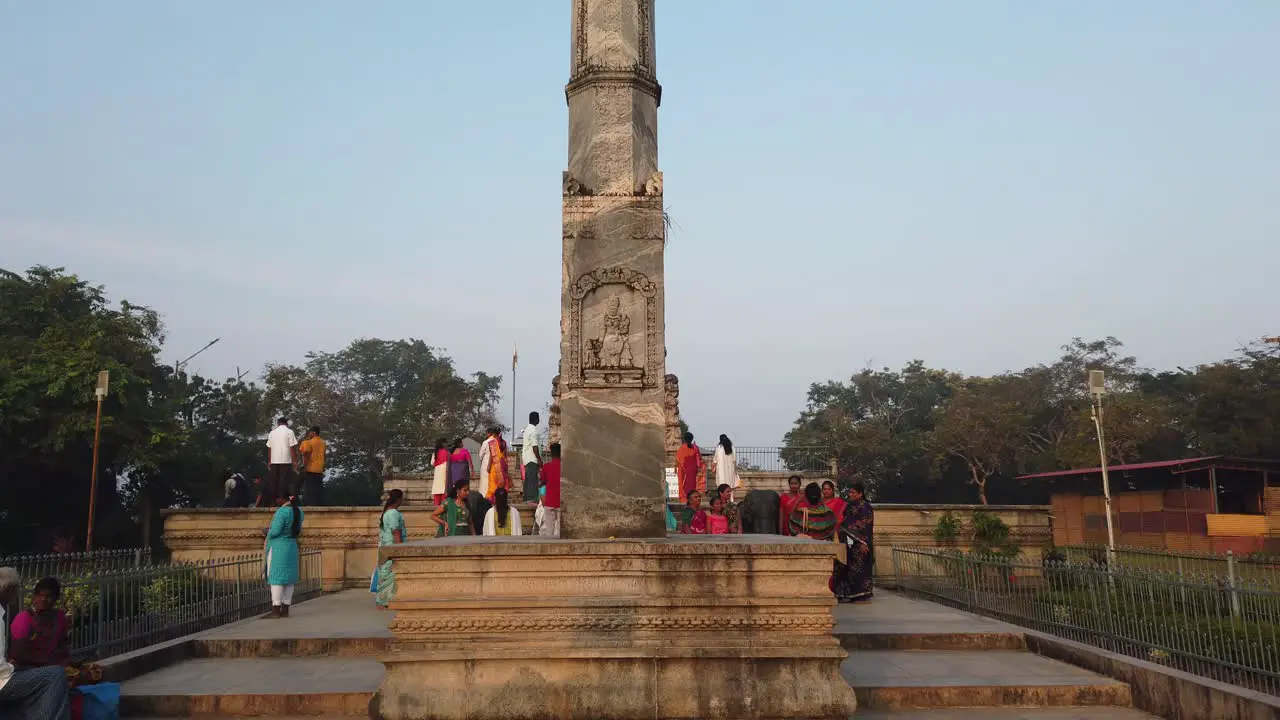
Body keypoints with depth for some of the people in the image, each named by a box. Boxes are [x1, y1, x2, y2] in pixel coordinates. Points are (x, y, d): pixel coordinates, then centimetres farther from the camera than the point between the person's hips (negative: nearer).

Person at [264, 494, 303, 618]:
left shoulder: (282, 511, -17)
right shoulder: (298, 512, 6)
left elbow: (275, 531, -19)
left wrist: (267, 532, -2)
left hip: (278, 548, -7)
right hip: (292, 547, 7)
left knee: (276, 578, -1)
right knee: (289, 578, 9)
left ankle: (276, 609, -1)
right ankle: (285, 609, 13)